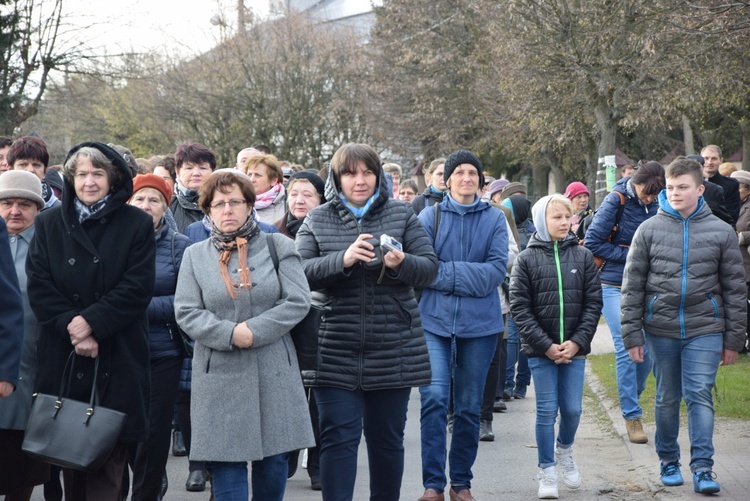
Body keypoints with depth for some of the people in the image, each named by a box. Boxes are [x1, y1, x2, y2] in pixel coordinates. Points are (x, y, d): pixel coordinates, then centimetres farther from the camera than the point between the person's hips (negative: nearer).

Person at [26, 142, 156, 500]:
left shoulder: (137, 224, 4)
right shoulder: (49, 223, 10)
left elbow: (137, 287, -5)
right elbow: (39, 286, 1)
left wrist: (91, 322, -15)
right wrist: (70, 327, -13)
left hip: (117, 359, -2)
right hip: (62, 358, 2)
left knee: (107, 456, -6)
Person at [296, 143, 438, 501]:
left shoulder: (401, 216, 6)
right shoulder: (316, 221, 4)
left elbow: (429, 268, 1)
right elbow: (299, 273, -7)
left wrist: (401, 264, -20)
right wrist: (342, 260, -23)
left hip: (393, 350, 1)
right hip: (335, 353, -1)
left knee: (387, 439, 10)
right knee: (338, 439, -3)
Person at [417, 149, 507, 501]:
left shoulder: (494, 219, 4)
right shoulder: (430, 216, 2)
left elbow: (497, 270, -7)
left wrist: (446, 272, -12)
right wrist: (471, 276, -13)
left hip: (480, 324, 1)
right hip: (434, 320, -1)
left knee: (469, 407, 8)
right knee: (434, 399, -13)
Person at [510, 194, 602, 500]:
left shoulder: (583, 256, 4)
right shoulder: (527, 259, -2)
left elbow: (593, 303, 3)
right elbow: (520, 307, -5)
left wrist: (578, 341, -8)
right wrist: (546, 345, -11)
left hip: (574, 348, 2)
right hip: (540, 350, -2)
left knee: (572, 409, 4)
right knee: (547, 411, 0)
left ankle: (564, 449, 35)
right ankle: (547, 473, 11)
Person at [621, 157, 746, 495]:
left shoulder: (721, 232, 1)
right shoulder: (649, 229, 1)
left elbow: (735, 289, 5)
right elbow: (632, 286, 2)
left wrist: (733, 339, 3)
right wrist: (632, 335, -3)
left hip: (704, 330, -1)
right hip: (660, 330, 1)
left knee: (700, 396, -7)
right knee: (667, 399, 11)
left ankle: (702, 467, -5)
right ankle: (668, 460, 25)